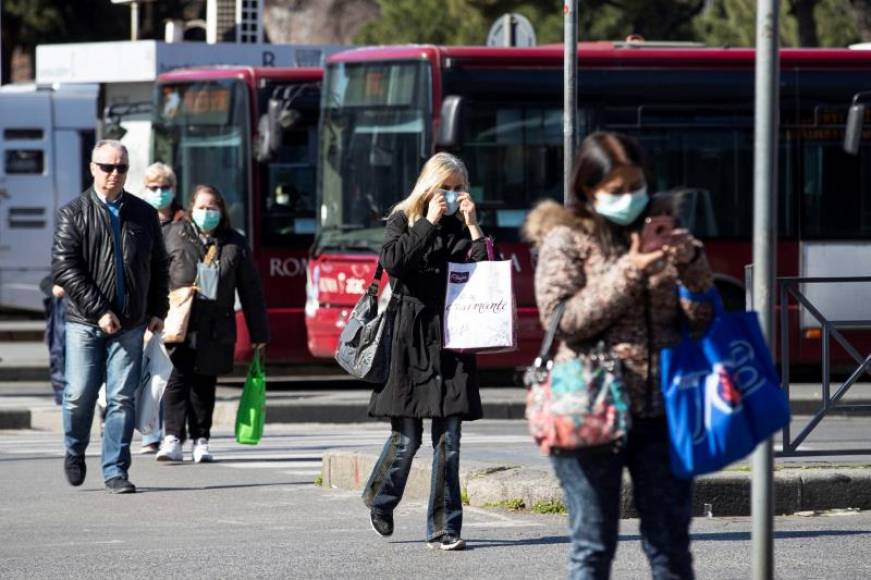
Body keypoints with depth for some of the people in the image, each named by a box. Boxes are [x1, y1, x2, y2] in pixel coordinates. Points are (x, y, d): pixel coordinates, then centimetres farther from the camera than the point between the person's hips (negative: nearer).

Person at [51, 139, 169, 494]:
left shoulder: (144, 215, 10)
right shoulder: (74, 214, -1)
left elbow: (158, 266, 18)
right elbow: (64, 269, -9)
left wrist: (158, 311, 10)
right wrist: (98, 311, -14)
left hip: (130, 324, 2)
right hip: (85, 322, -2)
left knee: (122, 398, -2)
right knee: (80, 395, -2)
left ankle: (115, 470, 3)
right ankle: (74, 452, 25)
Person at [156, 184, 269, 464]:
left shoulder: (234, 244, 9)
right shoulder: (175, 236, 5)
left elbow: (250, 290, 12)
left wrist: (258, 333, 11)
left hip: (216, 329, 2)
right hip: (179, 323, -2)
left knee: (205, 385, 9)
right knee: (177, 380, -10)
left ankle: (201, 440, 16)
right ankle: (173, 439, -15)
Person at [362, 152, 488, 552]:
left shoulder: (461, 229, 13)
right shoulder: (404, 219, 5)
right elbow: (391, 260, -14)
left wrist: (472, 225, -4)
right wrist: (429, 223, -12)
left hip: (451, 339, 3)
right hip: (410, 339, -3)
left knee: (448, 438, -2)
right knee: (407, 437, -2)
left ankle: (443, 528, 1)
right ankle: (380, 500, 26)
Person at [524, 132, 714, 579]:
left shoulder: (659, 231, 13)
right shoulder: (564, 241, 2)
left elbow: (701, 319, 10)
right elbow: (563, 320, -11)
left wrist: (691, 264, -8)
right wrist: (628, 273, -17)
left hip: (661, 410, 4)